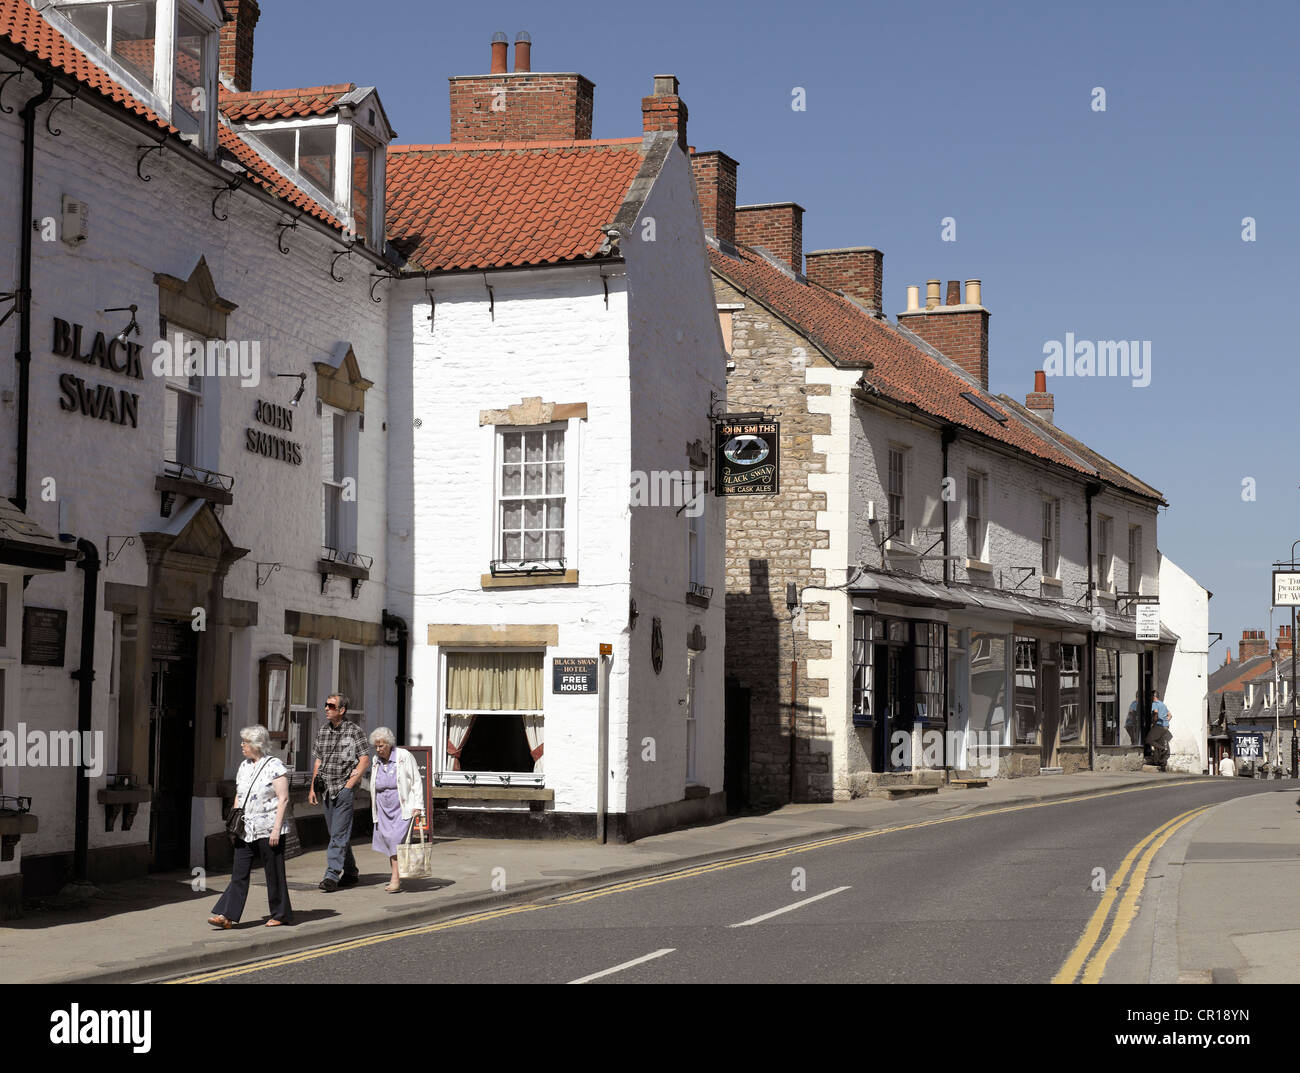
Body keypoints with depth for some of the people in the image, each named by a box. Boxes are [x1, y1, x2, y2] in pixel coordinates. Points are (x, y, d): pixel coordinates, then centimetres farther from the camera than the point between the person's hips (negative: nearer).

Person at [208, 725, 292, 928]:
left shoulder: (275, 766, -8)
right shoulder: (244, 767, 13)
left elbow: (283, 799, -11)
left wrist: (276, 828, -16)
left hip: (268, 830, -6)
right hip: (246, 831, 6)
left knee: (274, 872, 3)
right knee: (239, 873, 0)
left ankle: (280, 915, 15)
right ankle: (227, 916, -6)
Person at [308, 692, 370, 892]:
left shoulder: (353, 731, -5)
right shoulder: (323, 730, 12)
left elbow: (365, 760, -8)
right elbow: (318, 761, 17)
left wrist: (350, 783, -15)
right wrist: (313, 788, 12)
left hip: (344, 788, -6)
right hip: (325, 788, 6)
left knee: (339, 834, -11)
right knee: (336, 833, 12)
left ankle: (332, 876, -17)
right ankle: (350, 873, 23)